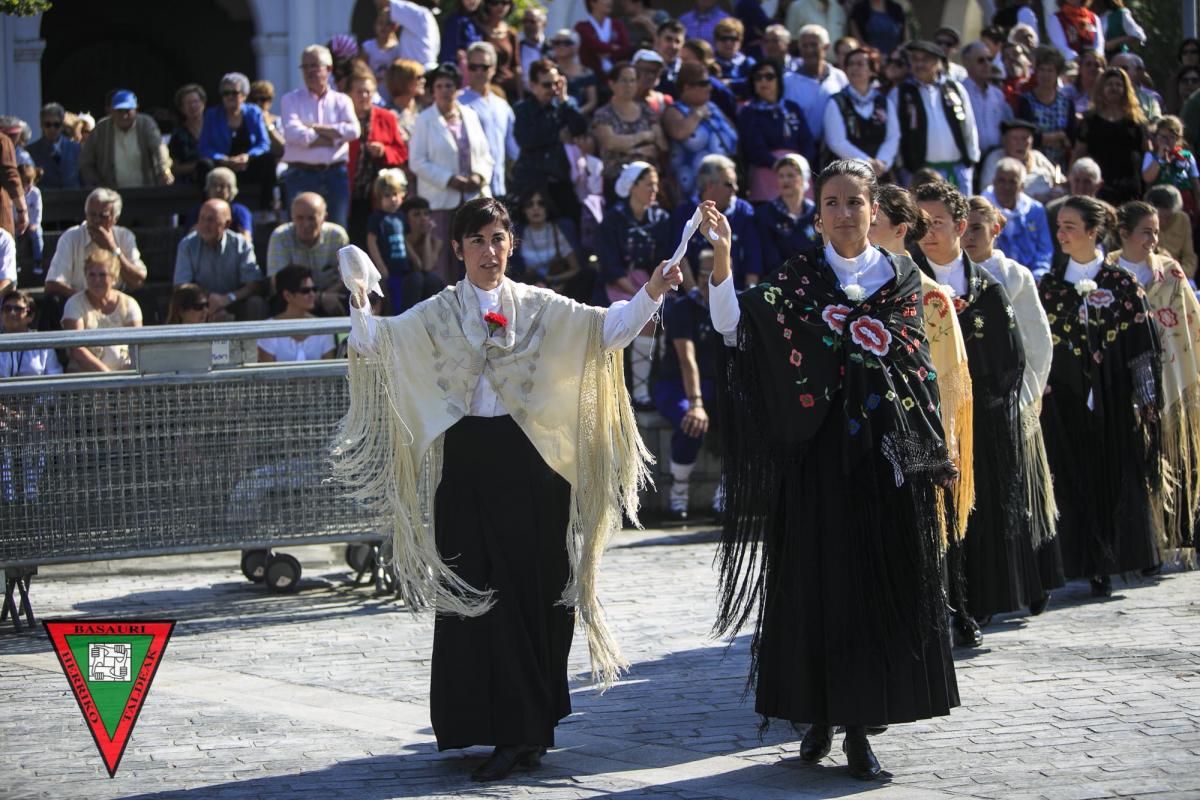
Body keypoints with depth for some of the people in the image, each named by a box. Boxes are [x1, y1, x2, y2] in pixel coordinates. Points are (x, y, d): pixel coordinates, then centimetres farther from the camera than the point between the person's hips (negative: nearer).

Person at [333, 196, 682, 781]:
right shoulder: (438, 315, 7)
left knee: (537, 592, 1)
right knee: (477, 596, -2)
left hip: (531, 461, 0)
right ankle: (514, 732, 4)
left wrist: (649, 296, -21)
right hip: (468, 460, 0)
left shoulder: (539, 307, 6)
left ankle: (524, 731, 13)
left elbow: (606, 329, -4)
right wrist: (359, 303, -24)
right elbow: (375, 344, -5)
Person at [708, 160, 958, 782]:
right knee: (816, 581, -1)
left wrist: (932, 451, 5)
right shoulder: (793, 279, 4)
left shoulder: (903, 277, 8)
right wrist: (721, 256, -24)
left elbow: (919, 366, 10)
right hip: (817, 452, -1)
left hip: (884, 451, 1)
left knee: (879, 584, -1)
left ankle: (859, 727, 3)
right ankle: (819, 716, 11)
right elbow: (733, 324, -11)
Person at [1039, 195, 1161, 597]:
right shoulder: (1050, 284, 7)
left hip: (1112, 397, -1)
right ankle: (1095, 567, 2)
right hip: (1065, 398, 2)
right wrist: (1038, 392, 2)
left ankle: (1121, 556, 12)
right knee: (1078, 483, -1)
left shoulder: (1121, 284, 0)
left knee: (1119, 479, 0)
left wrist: (1147, 399, -3)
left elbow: (1140, 346, 0)